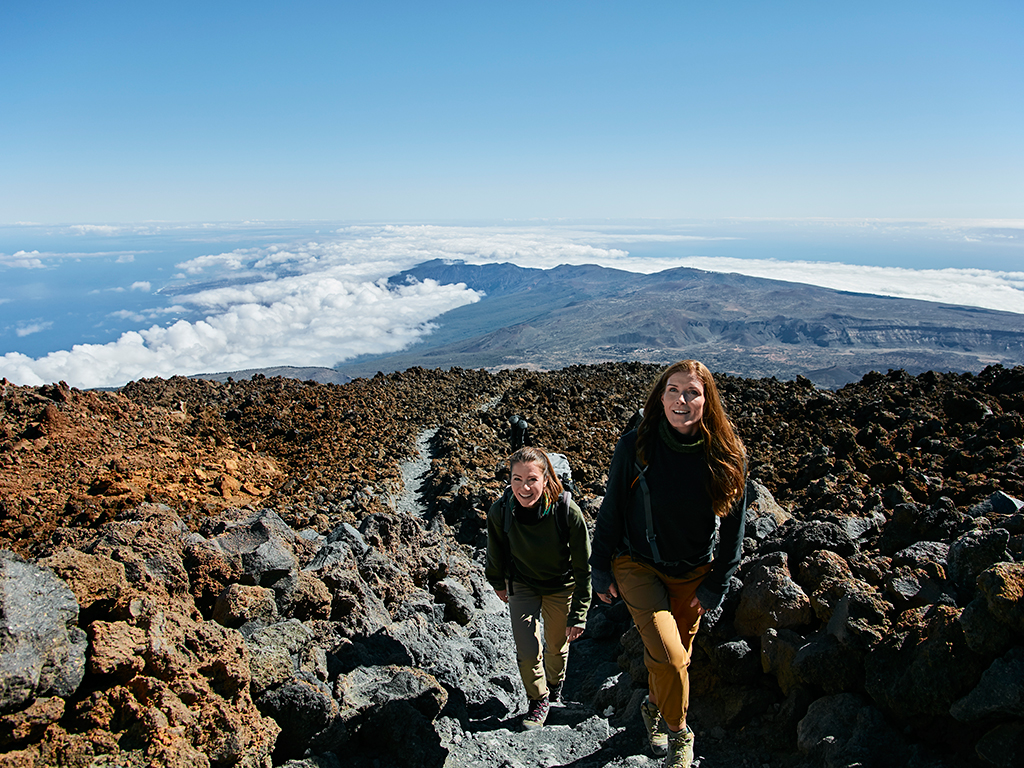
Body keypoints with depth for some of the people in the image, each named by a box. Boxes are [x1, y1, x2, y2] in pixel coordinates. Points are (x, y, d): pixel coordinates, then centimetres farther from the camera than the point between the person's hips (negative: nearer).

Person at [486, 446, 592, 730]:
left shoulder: (567, 511, -33)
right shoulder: (500, 511, -27)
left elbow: (583, 567, -21)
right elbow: (496, 552, -2)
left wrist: (578, 615, -17)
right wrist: (498, 582, 13)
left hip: (561, 586, -1)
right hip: (522, 584, 1)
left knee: (557, 645, 17)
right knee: (527, 649, -4)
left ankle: (555, 688, 50)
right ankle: (538, 700, 26)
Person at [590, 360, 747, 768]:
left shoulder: (727, 455, -12)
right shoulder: (635, 445, -16)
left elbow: (733, 524, -2)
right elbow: (611, 510, -5)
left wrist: (715, 586, -1)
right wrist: (601, 570, 0)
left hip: (693, 573, 2)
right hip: (639, 565, -2)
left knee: (676, 654, 17)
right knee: (668, 655, -16)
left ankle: (655, 708, 48)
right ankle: (678, 733, 11)